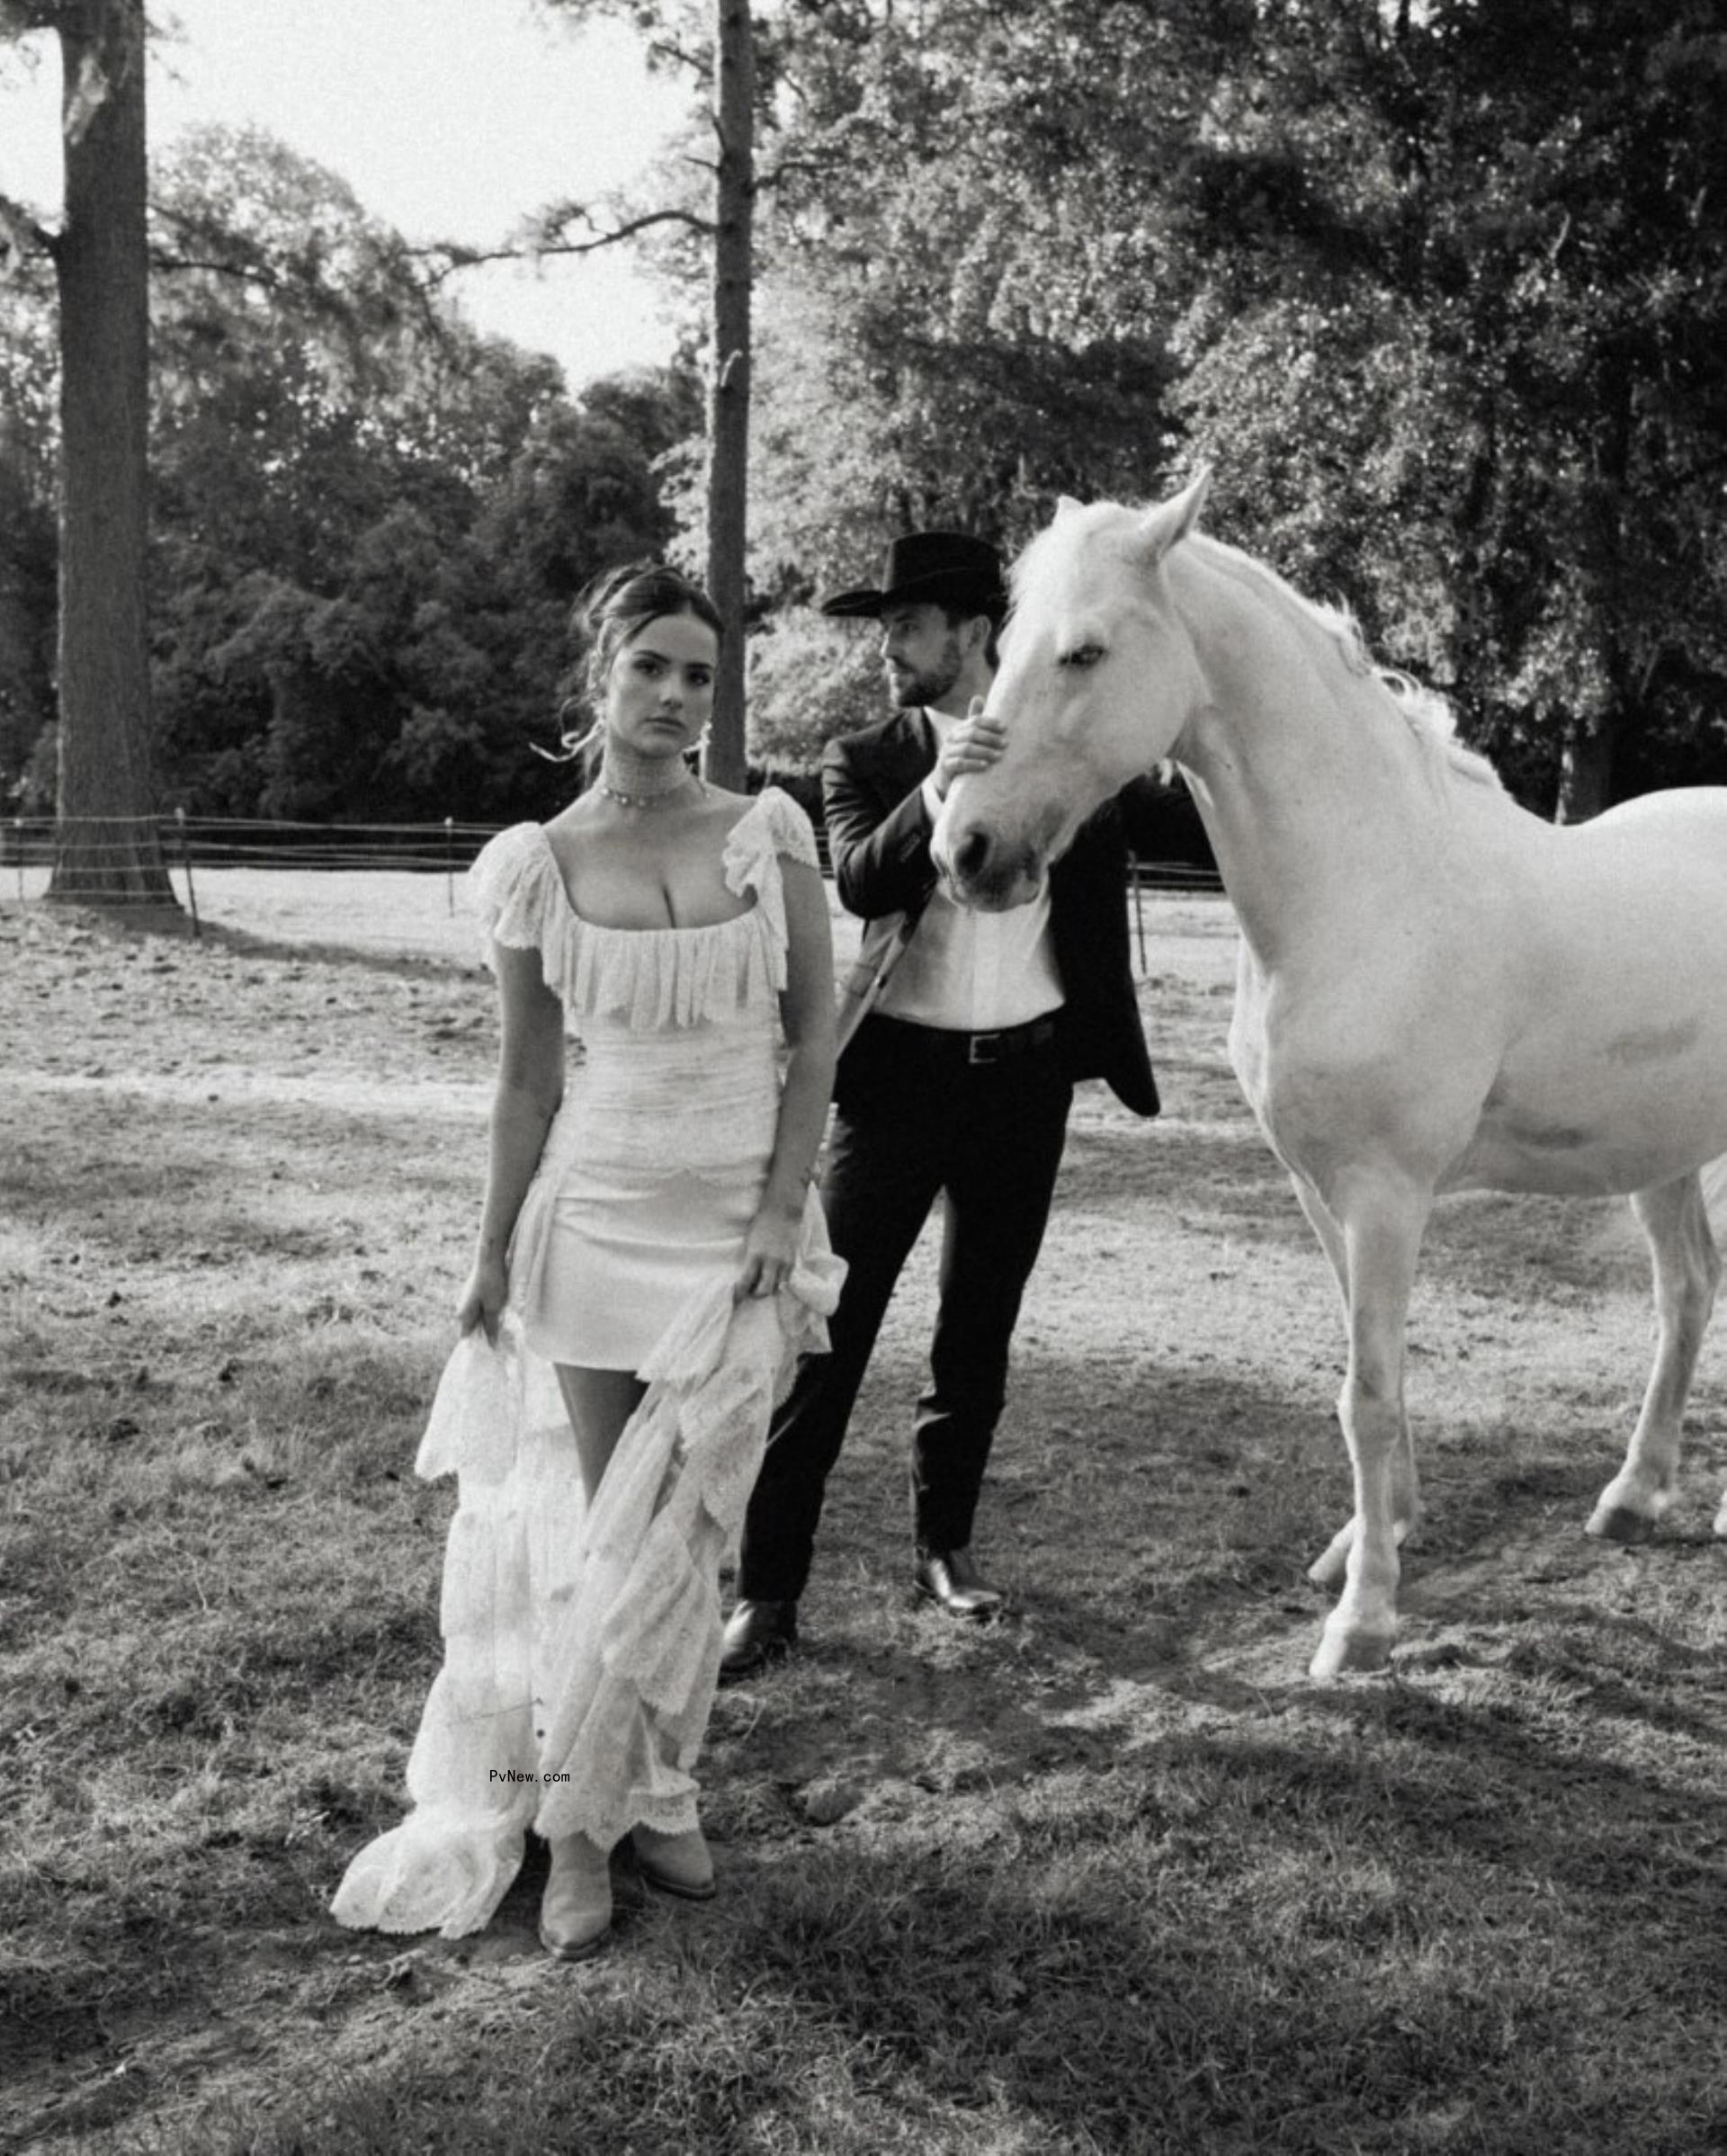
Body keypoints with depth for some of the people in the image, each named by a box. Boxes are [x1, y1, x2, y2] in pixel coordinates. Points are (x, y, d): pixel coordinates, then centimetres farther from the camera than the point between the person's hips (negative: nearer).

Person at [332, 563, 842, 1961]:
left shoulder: (771, 833, -2)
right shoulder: (539, 864, -2)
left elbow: (815, 1035, 0)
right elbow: (529, 1077, 3)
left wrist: (784, 1209, -8)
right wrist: (496, 1251, 3)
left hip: (746, 1217, 0)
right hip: (599, 1215, 0)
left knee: (679, 1527, 6)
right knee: (605, 1525, 5)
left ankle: (644, 1794, 26)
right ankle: (585, 1831, 20)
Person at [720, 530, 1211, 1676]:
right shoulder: (866, 758, 0)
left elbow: (1205, 826, 6)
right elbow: (859, 879, -17)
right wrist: (936, 794, -33)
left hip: (1027, 1071, 2)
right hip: (899, 1068, -2)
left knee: (981, 1329, 13)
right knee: (828, 1326, -3)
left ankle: (947, 1543, 31)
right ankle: (769, 1586, 4)